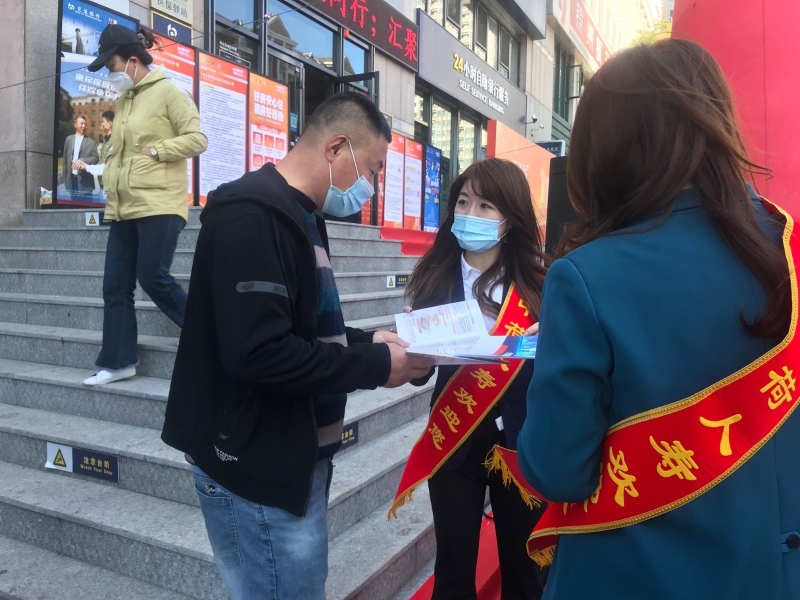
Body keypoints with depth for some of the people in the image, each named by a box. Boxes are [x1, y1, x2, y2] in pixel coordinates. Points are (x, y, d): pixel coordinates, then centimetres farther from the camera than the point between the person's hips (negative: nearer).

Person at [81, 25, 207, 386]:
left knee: (153, 278, -8)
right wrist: (110, 182, 11)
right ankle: (117, 362, 13)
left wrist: (155, 151, -12)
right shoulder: (123, 101, 20)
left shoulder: (167, 92, -3)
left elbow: (197, 139, -9)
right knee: (115, 287, 5)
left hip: (159, 205, -8)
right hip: (122, 208, 8)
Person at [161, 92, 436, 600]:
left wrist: (367, 343, 2)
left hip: (296, 456, 10)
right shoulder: (252, 214, -20)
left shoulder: (298, 215, 13)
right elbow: (259, 353, -29)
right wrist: (375, 365, -20)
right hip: (259, 468, -10)